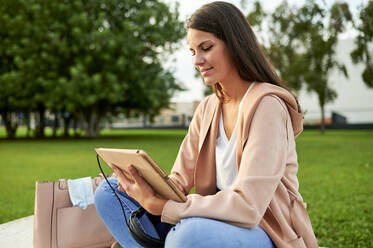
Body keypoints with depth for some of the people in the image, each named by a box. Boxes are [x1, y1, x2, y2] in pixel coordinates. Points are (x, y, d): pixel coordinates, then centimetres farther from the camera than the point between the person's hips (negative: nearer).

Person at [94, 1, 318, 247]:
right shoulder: (207, 109, 8)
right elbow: (180, 179, 7)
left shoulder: (266, 106, -17)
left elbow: (247, 206, -25)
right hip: (220, 221, 8)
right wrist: (151, 190, -16)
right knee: (109, 193, 0)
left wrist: (160, 206, -25)